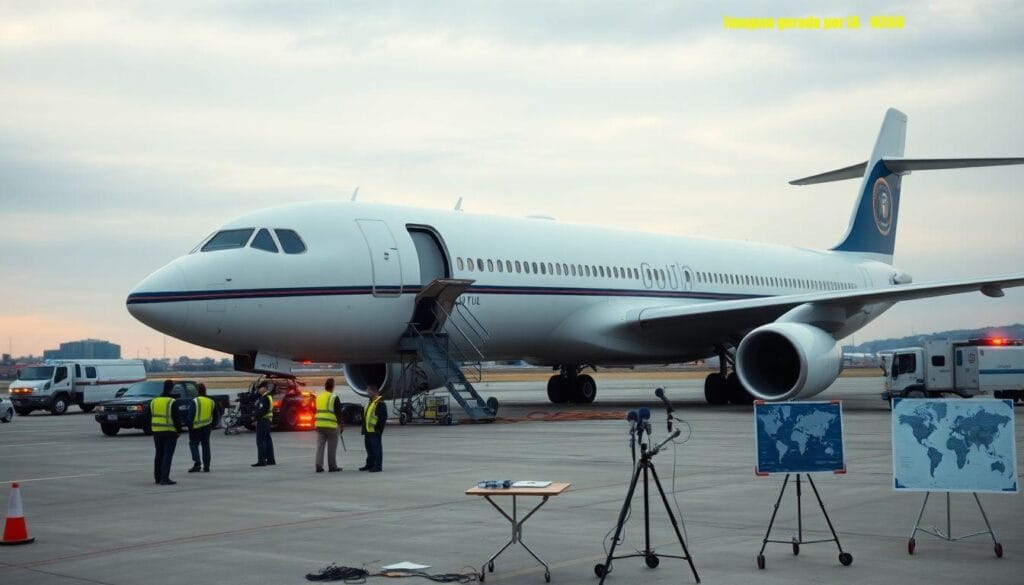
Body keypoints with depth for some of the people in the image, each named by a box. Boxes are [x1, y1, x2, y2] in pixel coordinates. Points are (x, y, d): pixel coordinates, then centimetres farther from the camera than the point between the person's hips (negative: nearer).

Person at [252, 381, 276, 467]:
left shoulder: (265, 399, -16)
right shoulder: (266, 397, 17)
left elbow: (262, 411, -23)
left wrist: (256, 418, -17)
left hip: (263, 421, -11)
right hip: (267, 421, 11)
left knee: (261, 441, -10)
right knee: (267, 440, 14)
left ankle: (261, 461, -11)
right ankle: (270, 460, 19)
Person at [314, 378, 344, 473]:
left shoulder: (318, 397, 11)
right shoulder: (334, 398, -8)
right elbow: (338, 413, -8)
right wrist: (340, 425, 0)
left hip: (319, 425, 5)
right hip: (331, 426, -5)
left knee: (320, 445, 6)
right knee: (332, 447, 4)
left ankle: (318, 466, 0)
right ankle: (332, 466, 8)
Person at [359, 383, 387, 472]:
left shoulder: (380, 403, -13)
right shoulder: (370, 402, 19)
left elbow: (383, 418, -18)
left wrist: (378, 428, -18)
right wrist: (364, 429, 21)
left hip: (375, 431, -10)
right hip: (368, 431, 10)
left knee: (376, 448, -6)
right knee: (369, 448, 16)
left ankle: (378, 466, -2)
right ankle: (370, 464, 25)